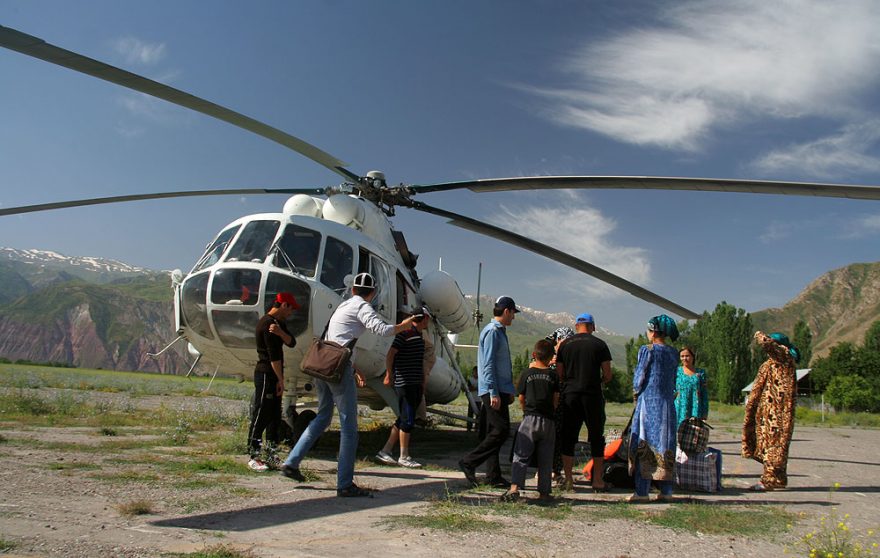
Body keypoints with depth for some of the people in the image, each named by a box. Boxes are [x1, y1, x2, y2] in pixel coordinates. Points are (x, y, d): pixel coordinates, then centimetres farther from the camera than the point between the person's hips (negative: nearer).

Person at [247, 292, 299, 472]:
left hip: (274, 375, 10)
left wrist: (280, 332, -17)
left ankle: (270, 456, 18)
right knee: (260, 416, -5)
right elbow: (273, 355, -18)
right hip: (265, 374, -10)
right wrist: (281, 380, -17)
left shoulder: (279, 323, 15)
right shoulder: (267, 324, -16)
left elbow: (291, 343, 3)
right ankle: (254, 457, 1)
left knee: (275, 417, 12)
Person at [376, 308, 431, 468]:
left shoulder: (420, 337, 18)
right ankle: (404, 456, 6)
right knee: (407, 419, -4)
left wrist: (423, 380, 22)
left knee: (403, 419, 11)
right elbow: (390, 355, -15)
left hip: (416, 384, 9)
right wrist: (389, 375, -19)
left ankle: (385, 451, 17)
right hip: (405, 383, -9)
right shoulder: (405, 333, -10)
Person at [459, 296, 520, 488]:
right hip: (493, 391, -10)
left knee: (495, 433, 10)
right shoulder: (492, 331, -12)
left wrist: (509, 391, 24)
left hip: (500, 390, 10)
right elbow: (488, 365, -19)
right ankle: (469, 462, -6)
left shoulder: (500, 332, 20)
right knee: (501, 431, -11)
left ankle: (494, 476, 14)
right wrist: (494, 393, -22)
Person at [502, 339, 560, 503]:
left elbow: (521, 399, 7)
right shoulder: (553, 375, 4)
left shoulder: (527, 374, 2)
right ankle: (544, 492, 13)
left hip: (530, 419, -1)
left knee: (521, 455, -3)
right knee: (545, 459, 10)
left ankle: (514, 487, -19)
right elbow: (556, 400, 4)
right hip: (548, 421, 1)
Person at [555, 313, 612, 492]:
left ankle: (568, 479, 7)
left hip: (570, 395, 2)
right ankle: (597, 480, 10)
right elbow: (607, 375, -1)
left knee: (568, 437, 7)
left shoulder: (565, 344, 5)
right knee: (596, 437, 8)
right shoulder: (599, 344, 0)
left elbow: (559, 373, 7)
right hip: (593, 396, -2)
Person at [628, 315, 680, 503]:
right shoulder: (673, 353, 8)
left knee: (643, 445, -2)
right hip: (668, 403, 6)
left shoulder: (647, 350, -9)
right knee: (665, 445, 10)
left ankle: (642, 491, -2)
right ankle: (666, 490, 13)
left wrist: (636, 395, 9)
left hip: (649, 402, -6)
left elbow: (639, 376, -6)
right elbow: (673, 379, 14)